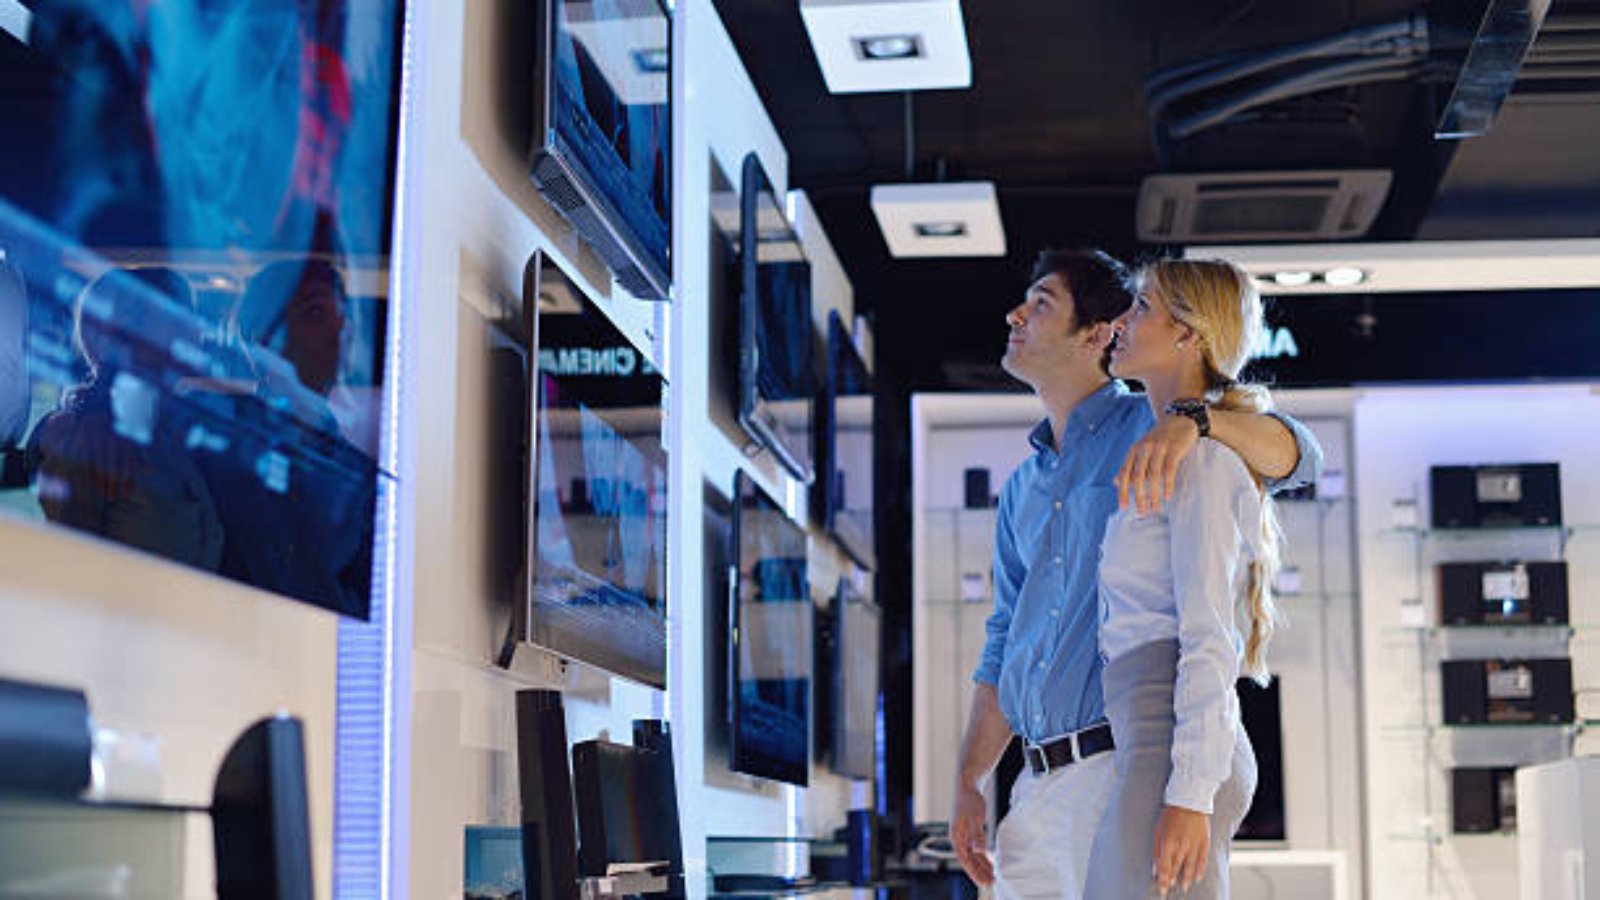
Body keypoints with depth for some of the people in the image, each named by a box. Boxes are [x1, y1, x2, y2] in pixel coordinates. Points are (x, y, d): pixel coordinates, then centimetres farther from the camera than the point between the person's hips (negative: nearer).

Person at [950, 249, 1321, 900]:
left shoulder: (1150, 430, 1)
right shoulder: (1022, 490, 22)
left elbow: (1296, 457, -15)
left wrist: (1191, 419, -34)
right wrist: (967, 784, 14)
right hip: (1041, 781, 7)